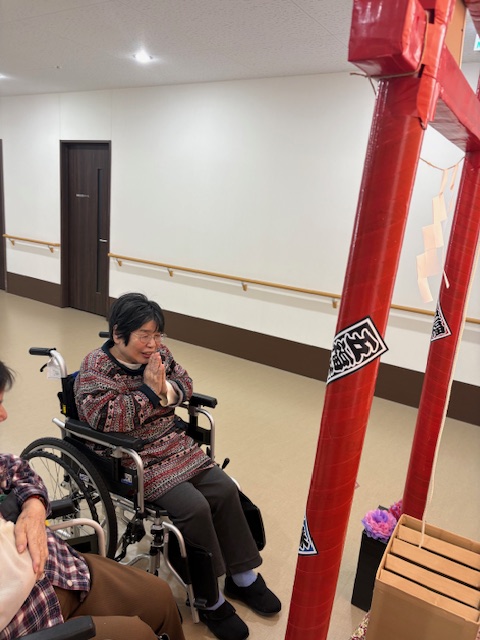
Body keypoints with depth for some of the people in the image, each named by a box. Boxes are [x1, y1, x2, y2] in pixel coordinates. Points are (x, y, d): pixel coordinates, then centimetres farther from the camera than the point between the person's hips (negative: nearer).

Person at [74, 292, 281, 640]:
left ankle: (242, 576, 13)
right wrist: (149, 393, -23)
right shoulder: (95, 369, -15)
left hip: (175, 444, 7)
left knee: (225, 489, -7)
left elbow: (185, 383, 7)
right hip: (132, 460, -6)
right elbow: (106, 419, -24)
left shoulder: (159, 352, 2)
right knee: (195, 507, -22)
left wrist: (166, 389, -15)